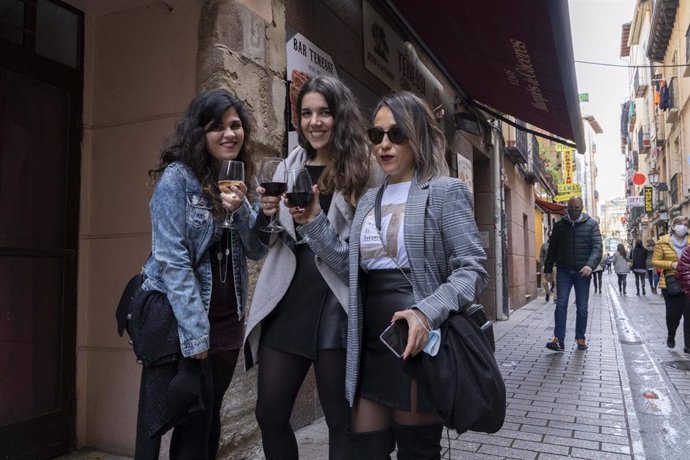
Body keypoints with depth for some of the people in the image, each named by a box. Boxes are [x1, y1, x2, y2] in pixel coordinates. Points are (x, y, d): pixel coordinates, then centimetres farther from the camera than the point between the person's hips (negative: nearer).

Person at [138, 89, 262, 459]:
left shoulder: (239, 181, 9)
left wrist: (241, 209, -14)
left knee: (208, 422, 16)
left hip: (226, 319, 6)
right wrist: (195, 333, -19)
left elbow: (255, 251, 5)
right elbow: (172, 259, -17)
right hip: (179, 319, -6)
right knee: (191, 427, 3)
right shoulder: (177, 177, -11)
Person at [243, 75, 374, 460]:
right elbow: (264, 242, 16)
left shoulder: (363, 168, -2)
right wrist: (267, 214, -5)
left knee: (342, 419, 9)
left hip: (337, 307, -4)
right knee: (270, 415, 12)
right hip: (287, 303, 5)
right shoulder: (290, 166, 12)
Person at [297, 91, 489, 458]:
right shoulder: (369, 200, 14)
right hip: (368, 347, 6)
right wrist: (314, 222, -1)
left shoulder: (445, 192, -4)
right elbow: (352, 269, 8)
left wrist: (427, 313, -27)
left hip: (415, 344, -5)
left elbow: (473, 269, -11)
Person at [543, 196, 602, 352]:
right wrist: (548, 269, 6)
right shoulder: (559, 225, 7)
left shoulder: (591, 224, 2)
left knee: (582, 307, 7)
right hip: (564, 271, 0)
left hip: (582, 272, 0)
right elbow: (552, 249, 10)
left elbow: (597, 247, -8)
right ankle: (558, 339, -10)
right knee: (561, 304, -8)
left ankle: (580, 338, 19)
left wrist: (590, 265, -25)